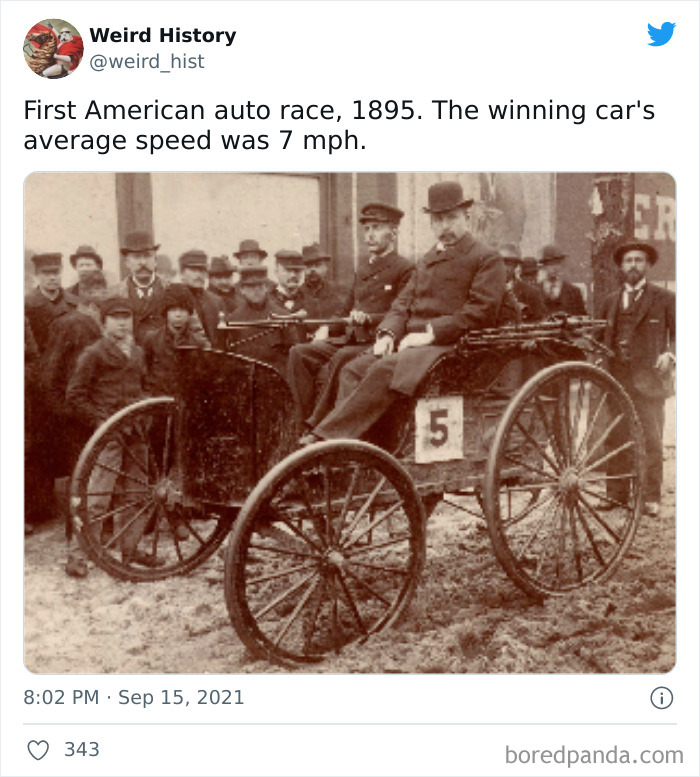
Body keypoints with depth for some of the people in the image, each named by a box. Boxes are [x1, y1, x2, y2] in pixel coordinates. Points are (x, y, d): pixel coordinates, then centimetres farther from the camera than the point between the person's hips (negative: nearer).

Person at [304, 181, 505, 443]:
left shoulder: (487, 259, 4)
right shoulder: (426, 261, 27)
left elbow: (482, 311, -9)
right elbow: (403, 302, 21)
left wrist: (431, 333, -15)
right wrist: (388, 332, -2)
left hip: (450, 346, -7)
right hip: (411, 342, 7)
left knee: (386, 369, -31)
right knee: (354, 370, -14)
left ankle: (329, 437, -31)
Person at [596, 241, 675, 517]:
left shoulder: (665, 299, 9)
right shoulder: (610, 301, 19)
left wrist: (670, 354, -13)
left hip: (648, 379, -3)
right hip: (616, 378, 3)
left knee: (651, 440, -3)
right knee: (615, 439, 2)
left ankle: (650, 498, 4)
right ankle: (616, 493, 10)